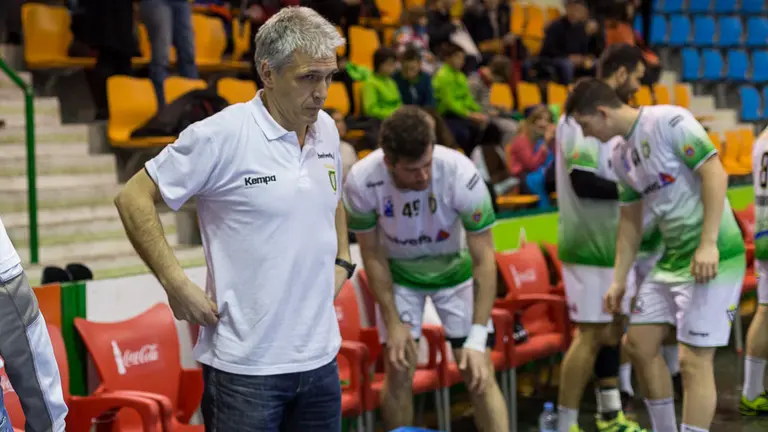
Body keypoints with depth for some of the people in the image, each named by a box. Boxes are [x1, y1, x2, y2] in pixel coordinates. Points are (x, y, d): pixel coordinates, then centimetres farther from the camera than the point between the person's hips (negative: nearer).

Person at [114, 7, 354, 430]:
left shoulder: (327, 131, 7)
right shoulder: (220, 136, -13)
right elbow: (133, 198, -9)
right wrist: (176, 284, -14)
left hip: (320, 359, 6)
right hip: (245, 368, -6)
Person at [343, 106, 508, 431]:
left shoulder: (462, 175, -34)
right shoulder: (361, 181, -30)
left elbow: (484, 260, -26)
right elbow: (373, 255, -13)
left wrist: (478, 337, -30)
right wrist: (392, 322, -13)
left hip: (454, 271, -1)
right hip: (398, 274, 1)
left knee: (479, 374, -7)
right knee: (398, 371, -3)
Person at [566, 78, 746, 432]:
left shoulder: (669, 121, -14)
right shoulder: (621, 157, 11)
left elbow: (716, 174, -20)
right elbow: (630, 219, 20)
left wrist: (709, 245, -26)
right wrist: (619, 280, 18)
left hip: (713, 257, -9)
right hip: (672, 258, 9)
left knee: (693, 360, -9)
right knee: (639, 344, 12)